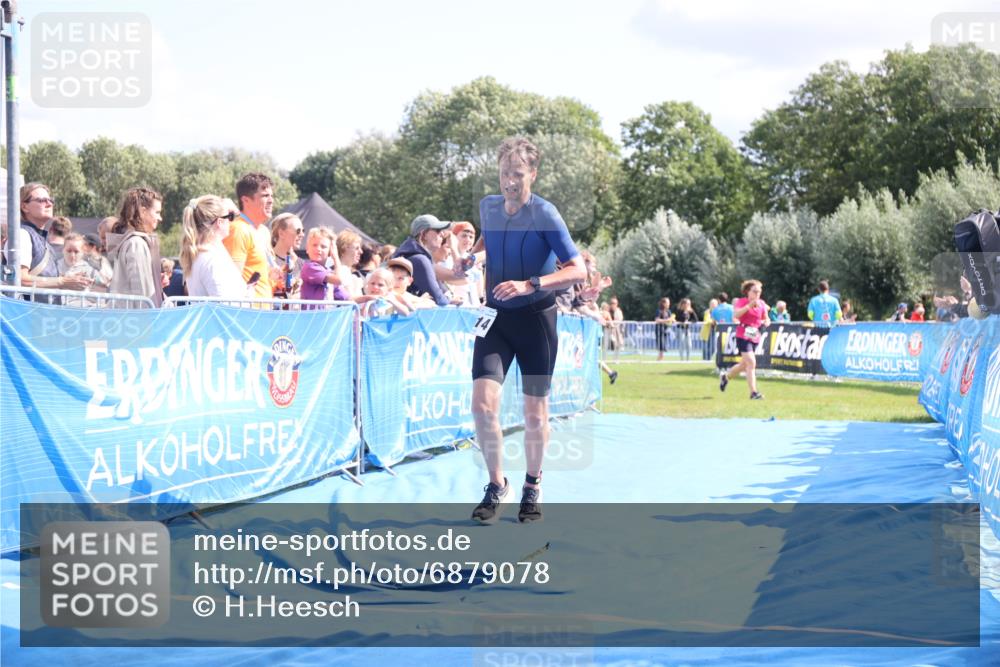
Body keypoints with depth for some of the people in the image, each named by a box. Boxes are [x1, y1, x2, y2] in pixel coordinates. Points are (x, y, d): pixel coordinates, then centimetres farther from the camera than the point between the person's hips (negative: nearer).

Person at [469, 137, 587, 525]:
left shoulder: (544, 214, -14)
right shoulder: (488, 207, 1)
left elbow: (578, 270, -20)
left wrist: (529, 285, -30)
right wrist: (472, 252, 7)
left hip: (536, 318, -3)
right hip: (495, 317, 3)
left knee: (535, 413, 4)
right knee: (483, 403, -13)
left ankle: (532, 487, 27)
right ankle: (496, 485, 5)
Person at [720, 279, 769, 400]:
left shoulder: (762, 304, 8)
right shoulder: (741, 302, -7)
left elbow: (766, 319, 17)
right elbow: (736, 315, -25)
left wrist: (766, 322, -7)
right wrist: (749, 305, -32)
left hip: (755, 337, 7)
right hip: (743, 336, -7)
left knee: (744, 364, 17)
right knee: (751, 363, -17)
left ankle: (725, 376, 44)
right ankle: (753, 392, -16)